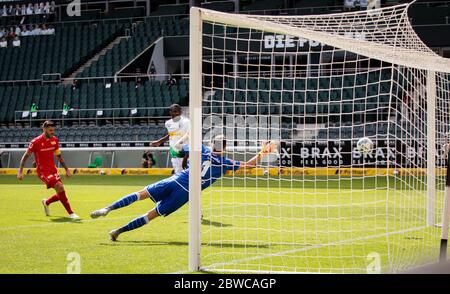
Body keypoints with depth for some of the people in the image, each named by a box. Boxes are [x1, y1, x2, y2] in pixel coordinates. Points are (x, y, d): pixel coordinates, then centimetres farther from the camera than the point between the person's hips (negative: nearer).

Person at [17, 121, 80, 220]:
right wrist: (20, 171, -9)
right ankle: (70, 213, -20)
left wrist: (66, 169, 12)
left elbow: (59, 156, 17)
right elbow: (26, 156, -5)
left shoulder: (55, 140, 5)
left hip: (53, 170, 6)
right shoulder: (36, 142, -12)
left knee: (61, 194, 2)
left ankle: (46, 202, 35)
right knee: (60, 187, -25)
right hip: (43, 171, -6)